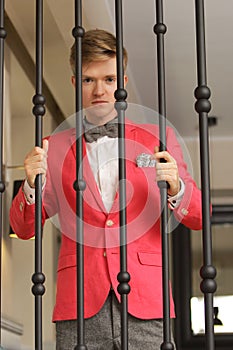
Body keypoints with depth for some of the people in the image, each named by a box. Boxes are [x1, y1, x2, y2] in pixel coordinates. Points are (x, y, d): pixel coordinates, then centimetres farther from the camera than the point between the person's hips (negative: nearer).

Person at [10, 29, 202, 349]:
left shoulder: (158, 139, 13)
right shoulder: (55, 148, 14)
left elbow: (199, 218, 11)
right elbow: (23, 228, 13)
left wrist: (175, 187, -10)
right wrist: (32, 186, -6)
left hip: (143, 305, 0)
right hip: (79, 310, 1)